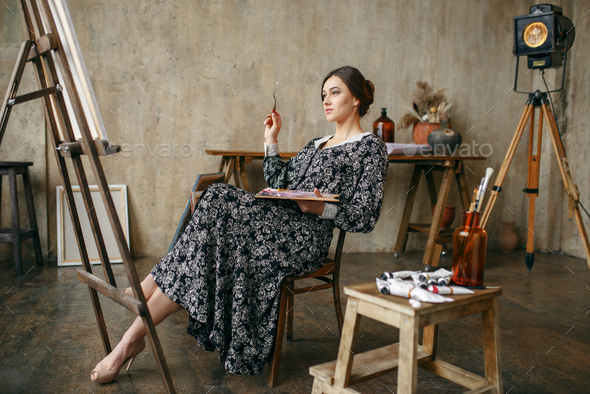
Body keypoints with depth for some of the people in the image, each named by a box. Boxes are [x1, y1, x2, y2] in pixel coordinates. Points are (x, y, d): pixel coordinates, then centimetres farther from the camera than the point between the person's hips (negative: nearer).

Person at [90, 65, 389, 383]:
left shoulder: (370, 147, 3)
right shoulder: (316, 144, 27)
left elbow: (366, 217, -6)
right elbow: (279, 183, 19)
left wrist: (322, 208, -21)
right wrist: (271, 142, 16)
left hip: (305, 237, -7)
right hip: (277, 221, 8)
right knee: (216, 200, -19)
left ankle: (133, 337, -18)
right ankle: (141, 295, -21)